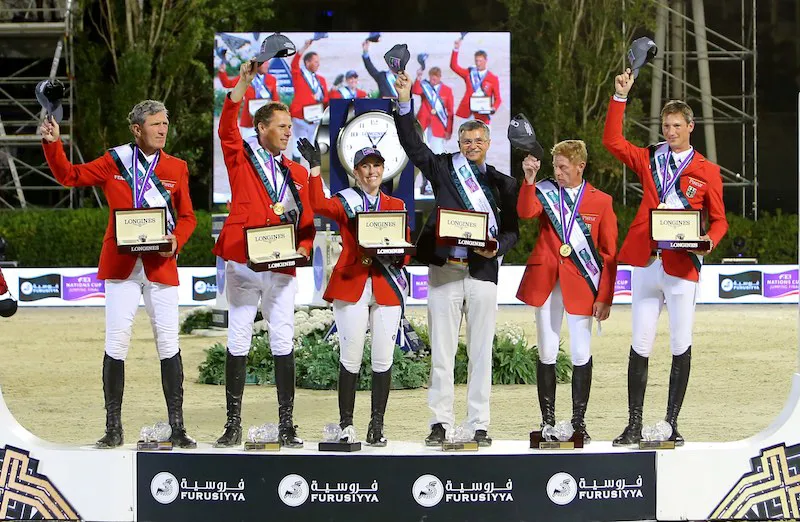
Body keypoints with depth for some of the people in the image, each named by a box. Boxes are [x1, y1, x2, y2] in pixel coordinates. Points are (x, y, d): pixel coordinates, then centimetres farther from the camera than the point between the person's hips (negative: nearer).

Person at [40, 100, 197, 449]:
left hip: (161, 265, 0)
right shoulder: (114, 162, 7)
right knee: (116, 344, -2)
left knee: (169, 345, -1)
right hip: (121, 264, 0)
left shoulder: (176, 168, 8)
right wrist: (53, 144, -1)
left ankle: (177, 427, 5)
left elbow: (187, 217, 8)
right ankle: (113, 428, 5)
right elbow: (69, 175, 13)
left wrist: (175, 241, -11)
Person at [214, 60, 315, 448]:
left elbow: (307, 222, 14)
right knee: (238, 343, 1)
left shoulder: (297, 173, 14)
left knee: (283, 345, 1)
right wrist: (243, 83, -22)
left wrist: (303, 249, -6)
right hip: (242, 266, -2)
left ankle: (286, 424, 6)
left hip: (282, 270, 2)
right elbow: (227, 128, -13)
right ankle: (233, 423, 6)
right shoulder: (241, 159, 5)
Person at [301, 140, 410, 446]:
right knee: (351, 358, -3)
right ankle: (345, 424, 2)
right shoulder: (346, 202, 7)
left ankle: (377, 426, 6)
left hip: (388, 286, 2)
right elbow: (319, 206, -15)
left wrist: (397, 256, -11)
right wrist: (315, 167, -21)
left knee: (383, 359, 0)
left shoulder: (396, 206, 15)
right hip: (351, 285, -2)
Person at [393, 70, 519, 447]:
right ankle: (440, 423, 5)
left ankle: (479, 425, 8)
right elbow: (412, 145, 1)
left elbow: (512, 229, 12)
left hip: (483, 272, 1)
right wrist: (404, 103, -9)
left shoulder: (502, 183, 12)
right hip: (444, 270, -1)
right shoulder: (443, 169, 10)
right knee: (442, 351, 0)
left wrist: (498, 247, -8)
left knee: (481, 352, 3)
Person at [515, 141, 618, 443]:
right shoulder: (545, 192, 8)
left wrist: (604, 297, -3)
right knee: (546, 353, 2)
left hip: (581, 285, -1)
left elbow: (609, 254, 3)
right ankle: (547, 420, 9)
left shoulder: (601, 201, 5)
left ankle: (579, 421, 10)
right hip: (545, 282, 1)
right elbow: (526, 212, -15)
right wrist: (529, 179, -25)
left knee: (581, 355, 0)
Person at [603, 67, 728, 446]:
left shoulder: (706, 171, 7)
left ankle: (671, 425, 9)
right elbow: (612, 142, 3)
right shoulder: (649, 159, 13)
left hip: (682, 267, -2)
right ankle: (634, 425, 7)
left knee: (681, 347, 1)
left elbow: (718, 220, 8)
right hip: (645, 263, 2)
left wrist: (709, 241, -13)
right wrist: (620, 97, -2)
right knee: (640, 346, 2)